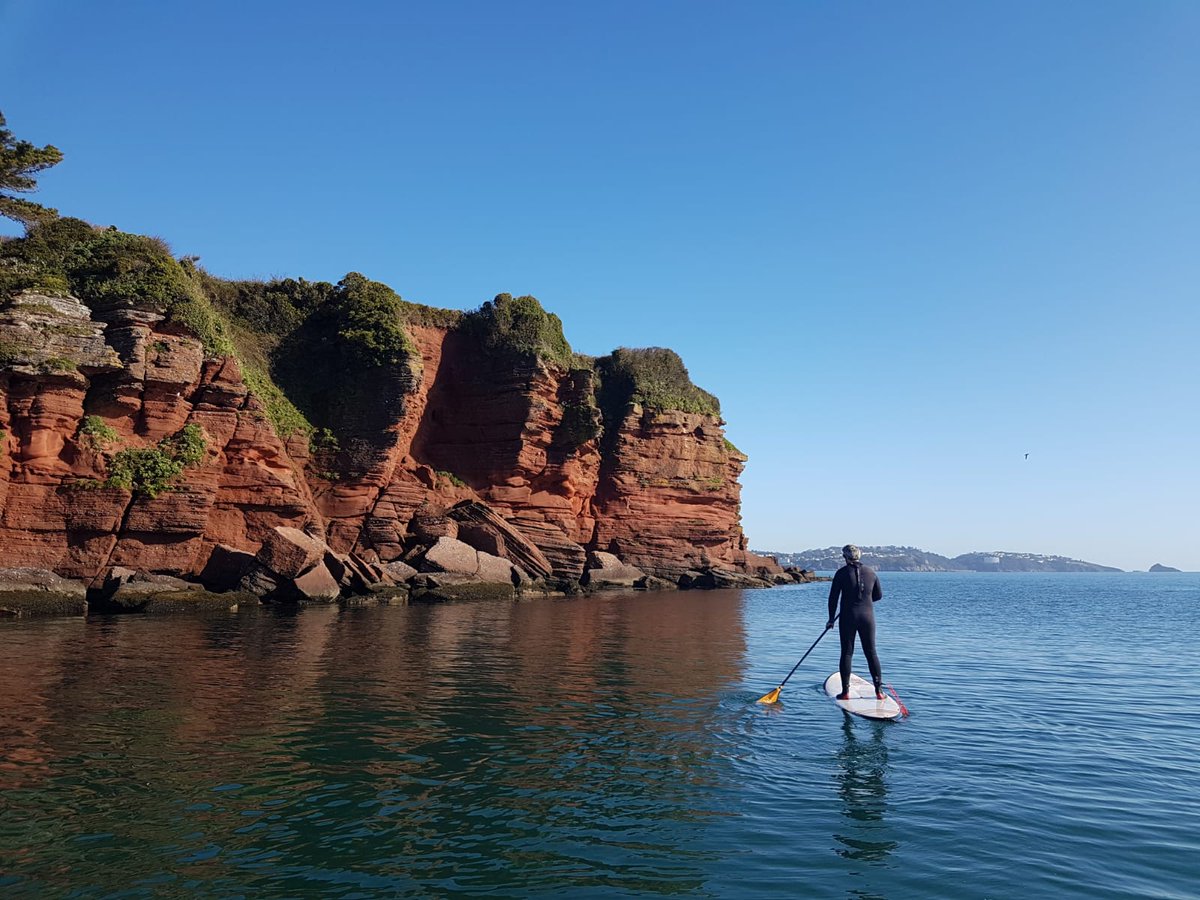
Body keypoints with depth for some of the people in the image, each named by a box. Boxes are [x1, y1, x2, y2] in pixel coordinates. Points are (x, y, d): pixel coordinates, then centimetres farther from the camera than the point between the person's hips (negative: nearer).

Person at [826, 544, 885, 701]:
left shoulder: (842, 573, -7)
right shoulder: (870, 572, 3)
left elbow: (833, 598, -6)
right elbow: (878, 595, 12)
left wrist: (831, 619, 3)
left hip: (848, 618, -3)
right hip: (867, 617, 3)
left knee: (846, 653, 4)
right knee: (871, 652, 11)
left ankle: (845, 691, 4)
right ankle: (879, 690, 11)